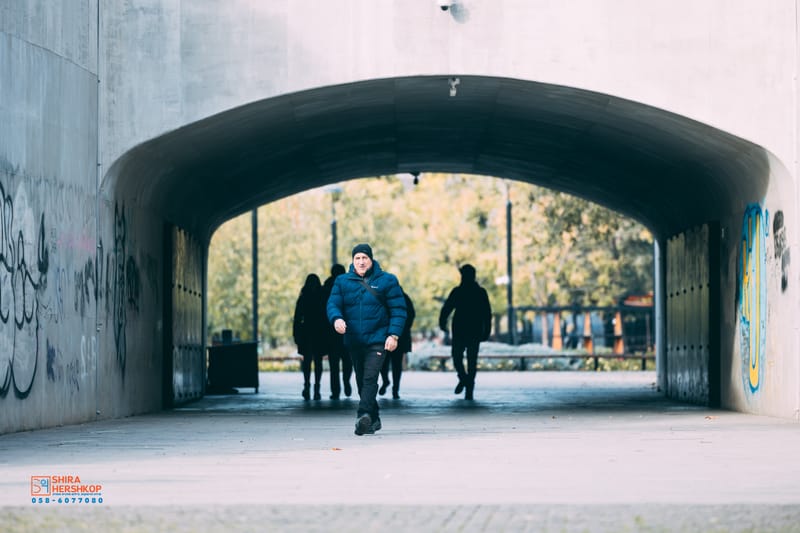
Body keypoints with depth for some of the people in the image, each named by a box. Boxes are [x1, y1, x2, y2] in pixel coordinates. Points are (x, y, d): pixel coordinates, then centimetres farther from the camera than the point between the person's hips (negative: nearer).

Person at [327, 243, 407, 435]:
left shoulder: (386, 281, 1)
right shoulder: (342, 282, 8)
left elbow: (398, 310, -1)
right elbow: (333, 304, 2)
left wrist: (394, 334, -12)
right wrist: (337, 318, -21)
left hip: (377, 340, -4)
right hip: (353, 341, 4)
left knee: (370, 378, -19)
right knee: (361, 381, 12)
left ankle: (364, 415, -29)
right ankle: (373, 419, 23)